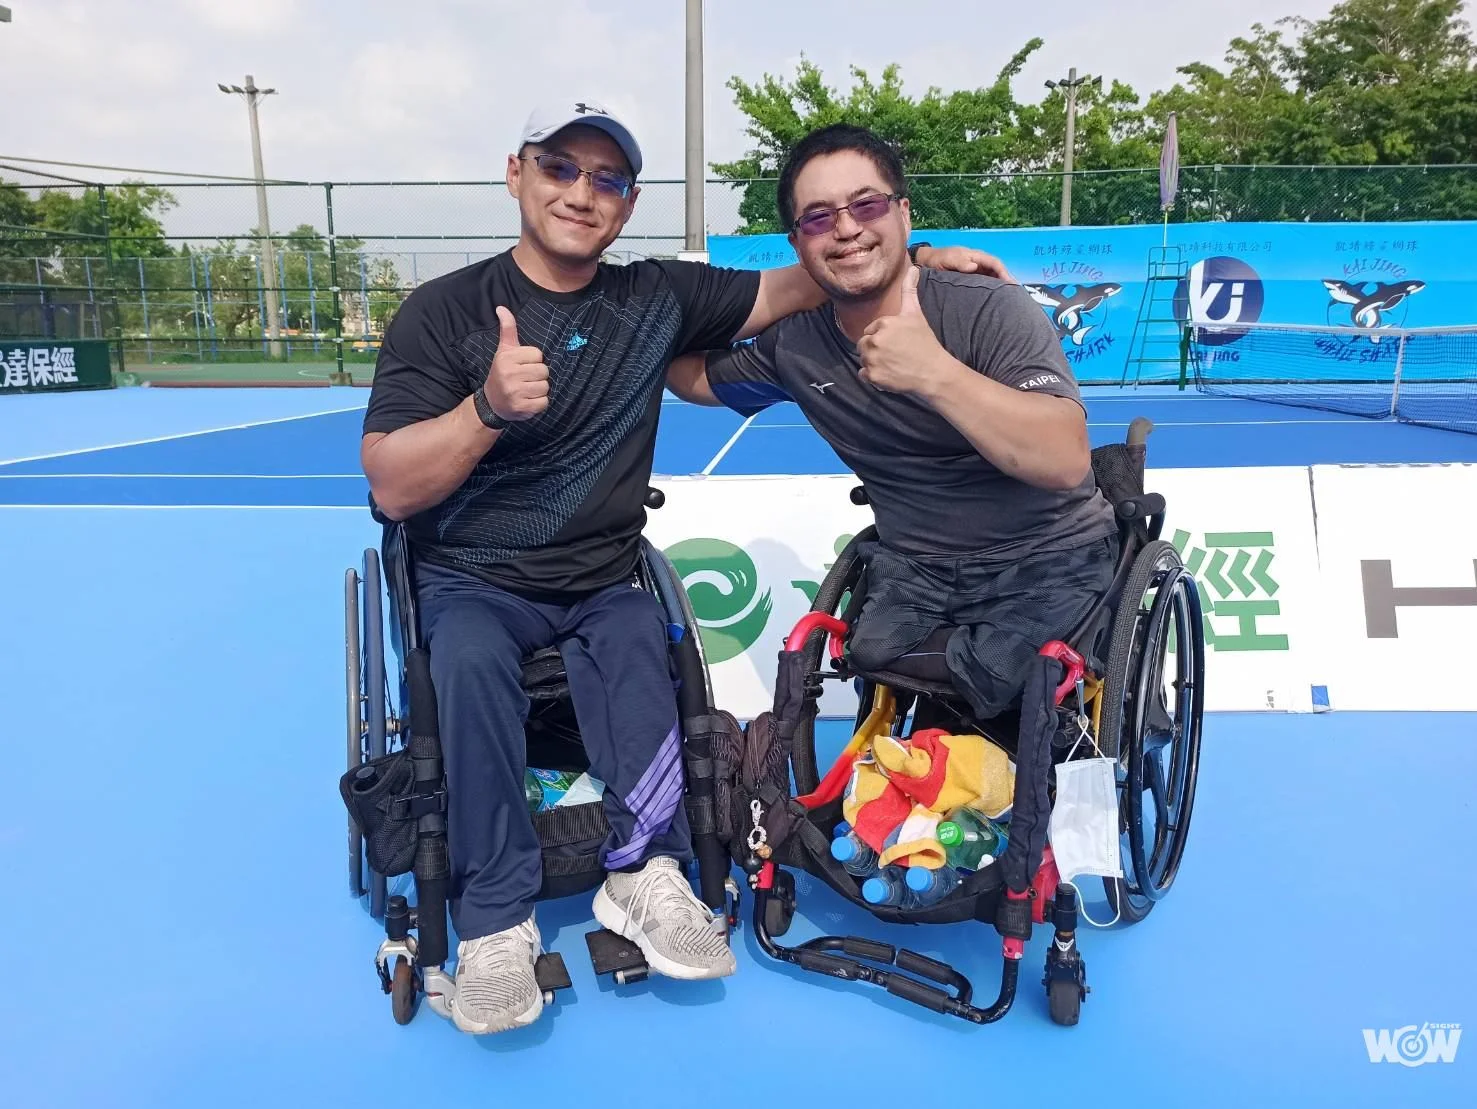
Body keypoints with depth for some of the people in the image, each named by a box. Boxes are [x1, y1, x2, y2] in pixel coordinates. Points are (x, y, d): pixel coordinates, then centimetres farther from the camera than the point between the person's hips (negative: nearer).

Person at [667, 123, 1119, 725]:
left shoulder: (992, 309, -19)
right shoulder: (793, 342, -4)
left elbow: (1066, 462, -32)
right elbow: (694, 376, 15)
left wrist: (935, 372, -41)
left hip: (1049, 559, -4)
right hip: (913, 567, 5)